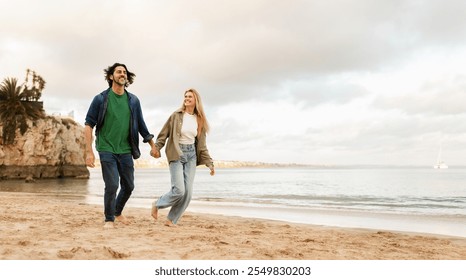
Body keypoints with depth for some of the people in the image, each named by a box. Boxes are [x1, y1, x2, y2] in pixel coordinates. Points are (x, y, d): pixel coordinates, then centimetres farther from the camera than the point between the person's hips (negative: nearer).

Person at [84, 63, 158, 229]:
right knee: (112, 185, -10)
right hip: (107, 150, -4)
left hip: (126, 150, 4)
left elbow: (141, 125, 14)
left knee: (128, 186, 8)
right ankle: (109, 219, 13)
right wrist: (89, 152, -10)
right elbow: (88, 125, -4)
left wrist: (152, 145, 15)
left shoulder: (133, 101, 5)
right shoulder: (101, 99, -4)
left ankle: (118, 212, 36)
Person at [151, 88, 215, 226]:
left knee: (188, 193, -2)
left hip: (191, 154, 4)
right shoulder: (176, 115, -2)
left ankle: (171, 220, 13)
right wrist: (156, 148, -18)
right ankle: (157, 204, 16)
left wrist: (209, 163, 7)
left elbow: (202, 145, 11)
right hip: (176, 154, -4)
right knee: (179, 190, -13)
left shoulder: (199, 120, 8)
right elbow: (163, 134, -2)